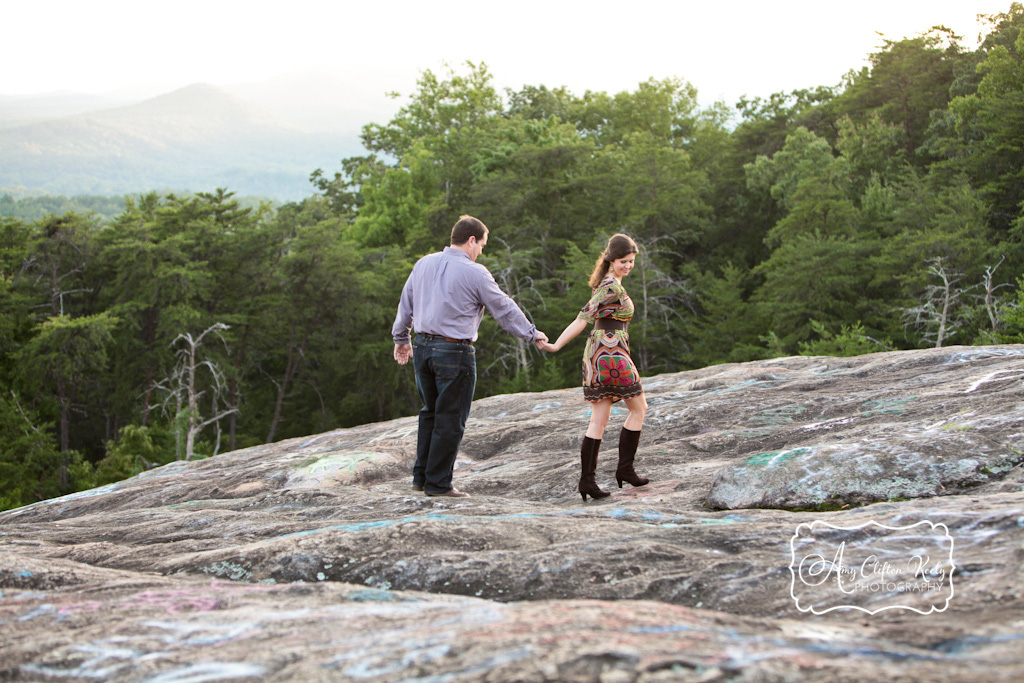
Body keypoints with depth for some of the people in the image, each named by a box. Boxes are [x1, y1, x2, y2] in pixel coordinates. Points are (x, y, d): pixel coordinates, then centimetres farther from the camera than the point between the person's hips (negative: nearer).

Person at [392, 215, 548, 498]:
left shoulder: (424, 264, 7)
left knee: (430, 412, 19)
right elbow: (504, 308, -3)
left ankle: (421, 476, 20)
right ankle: (438, 483, 8)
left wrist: (401, 339, 29)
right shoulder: (475, 273, -10)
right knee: (450, 419, 3)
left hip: (422, 347, 7)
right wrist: (532, 334, 11)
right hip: (454, 352, -7)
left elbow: (406, 303, 16)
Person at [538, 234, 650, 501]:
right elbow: (584, 318, -17)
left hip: (596, 353, 9)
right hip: (612, 353, -9)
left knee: (599, 420, 6)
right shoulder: (613, 287, -14)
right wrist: (556, 345, -19)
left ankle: (587, 479, 0)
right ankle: (625, 469, 12)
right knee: (638, 409, 9)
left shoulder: (606, 282, 16)